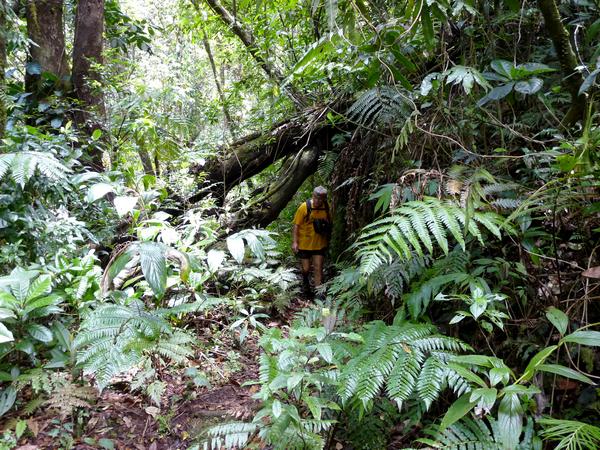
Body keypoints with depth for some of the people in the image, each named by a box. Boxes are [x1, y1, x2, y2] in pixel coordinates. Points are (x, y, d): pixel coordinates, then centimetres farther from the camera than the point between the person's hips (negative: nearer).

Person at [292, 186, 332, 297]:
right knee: (306, 269, 10)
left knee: (318, 269, 1)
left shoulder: (326, 208, -4)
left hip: (320, 244, 2)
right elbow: (296, 225, -11)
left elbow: (328, 225, 9)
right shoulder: (304, 207, -15)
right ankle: (305, 282, 42)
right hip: (304, 244, -2)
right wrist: (295, 242, -17)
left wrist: (327, 241, 13)